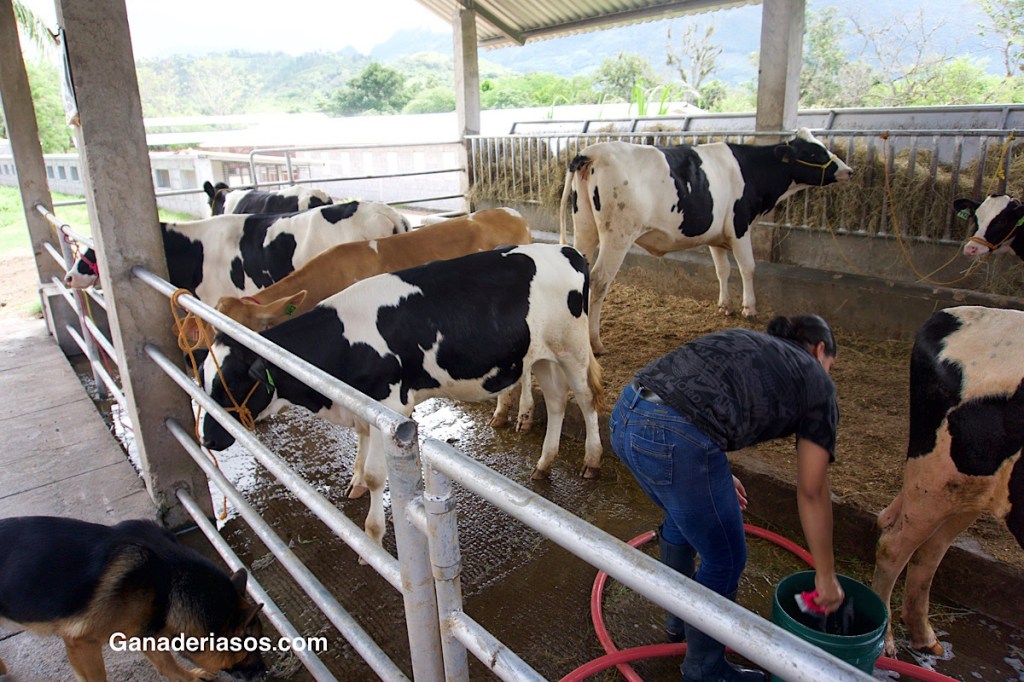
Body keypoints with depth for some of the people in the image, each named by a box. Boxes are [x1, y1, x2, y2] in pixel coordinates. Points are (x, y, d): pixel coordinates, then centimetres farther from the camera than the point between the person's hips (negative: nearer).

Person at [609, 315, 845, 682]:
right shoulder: (816, 382, 17)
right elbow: (812, 492, 18)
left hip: (625, 414, 8)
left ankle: (679, 621, 54)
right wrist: (826, 577, 29)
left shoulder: (743, 339, 32)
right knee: (725, 561, 18)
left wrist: (717, 477, 32)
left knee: (682, 517, 34)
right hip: (676, 440, -7)